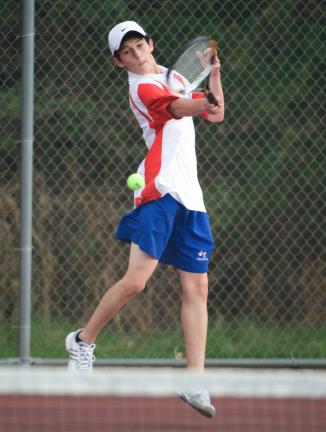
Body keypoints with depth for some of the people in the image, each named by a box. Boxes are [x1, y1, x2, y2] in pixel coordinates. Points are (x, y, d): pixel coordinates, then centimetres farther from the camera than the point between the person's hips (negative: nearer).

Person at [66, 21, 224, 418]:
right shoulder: (143, 88, -6)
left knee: (196, 288, -1)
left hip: (190, 197, 7)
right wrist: (206, 101, -48)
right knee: (136, 279, -15)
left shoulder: (173, 76, 20)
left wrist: (213, 75, 14)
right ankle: (83, 341, 8)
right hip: (159, 191, -7)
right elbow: (176, 109, -27)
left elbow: (214, 115, 29)